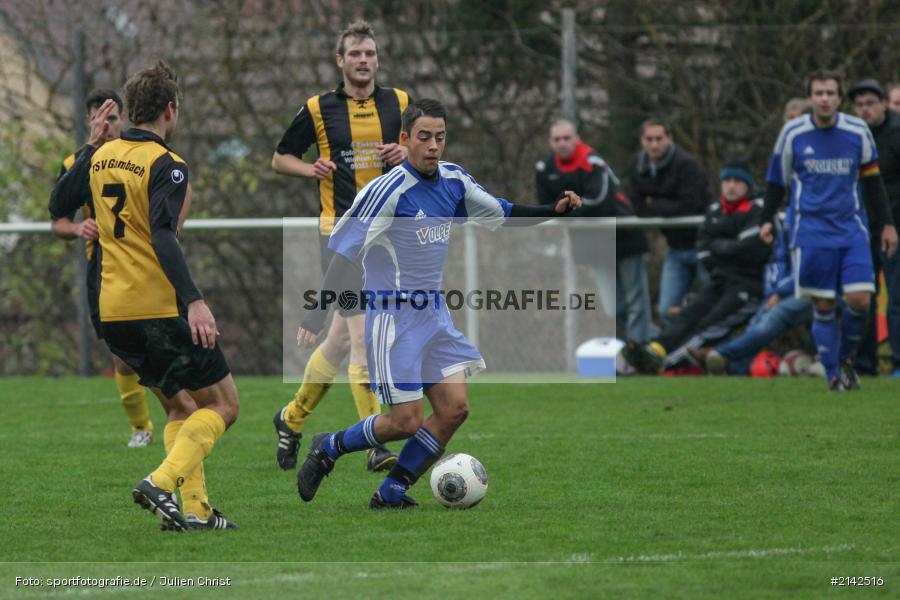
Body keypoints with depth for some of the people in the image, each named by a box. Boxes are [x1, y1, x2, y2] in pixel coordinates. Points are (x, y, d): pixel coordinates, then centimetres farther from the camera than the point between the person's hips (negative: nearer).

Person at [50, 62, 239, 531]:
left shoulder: (102, 156, 8)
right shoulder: (165, 165, -12)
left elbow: (57, 206, 23)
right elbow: (164, 237, -25)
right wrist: (194, 301, -33)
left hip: (113, 313, 8)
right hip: (161, 309, -8)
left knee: (179, 407, 20)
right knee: (221, 405, 2)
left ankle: (193, 510, 8)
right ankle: (162, 483, -16)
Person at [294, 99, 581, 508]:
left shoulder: (454, 181, 3)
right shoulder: (389, 190, -18)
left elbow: (502, 214, 18)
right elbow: (342, 251, -18)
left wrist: (554, 210, 3)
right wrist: (317, 315, -23)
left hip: (434, 313, 7)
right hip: (393, 317, -7)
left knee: (454, 408, -3)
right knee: (407, 421, -9)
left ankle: (390, 493, 8)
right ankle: (328, 449, 15)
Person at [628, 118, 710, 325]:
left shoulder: (686, 164, -19)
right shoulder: (639, 166, 3)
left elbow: (688, 207, -25)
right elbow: (638, 208, 0)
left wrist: (655, 205, -11)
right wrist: (668, 209, -14)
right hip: (677, 246, 7)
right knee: (667, 311, 6)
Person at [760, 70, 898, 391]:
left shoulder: (858, 131, 2)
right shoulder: (792, 133, 0)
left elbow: (872, 180, 12)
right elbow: (777, 180, 11)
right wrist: (767, 220, 3)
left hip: (852, 229, 1)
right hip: (811, 232, -1)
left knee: (860, 299, -11)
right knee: (823, 306, -3)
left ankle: (846, 357, 14)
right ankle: (833, 374, 6)